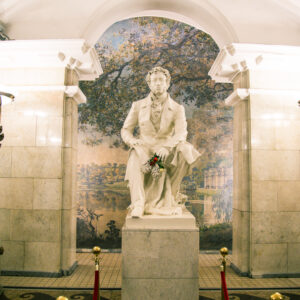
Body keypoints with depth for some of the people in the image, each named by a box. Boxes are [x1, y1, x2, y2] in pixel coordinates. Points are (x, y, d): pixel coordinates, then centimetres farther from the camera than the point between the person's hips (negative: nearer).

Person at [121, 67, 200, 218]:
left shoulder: (177, 109, 3)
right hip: (144, 151, 0)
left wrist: (166, 147, -35)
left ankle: (171, 197, -17)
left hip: (166, 153, 0)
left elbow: (181, 133, -13)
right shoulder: (138, 106, 9)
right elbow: (126, 130, 9)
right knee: (135, 156, -34)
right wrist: (134, 142, -15)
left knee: (185, 149, -30)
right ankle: (138, 205, -39)